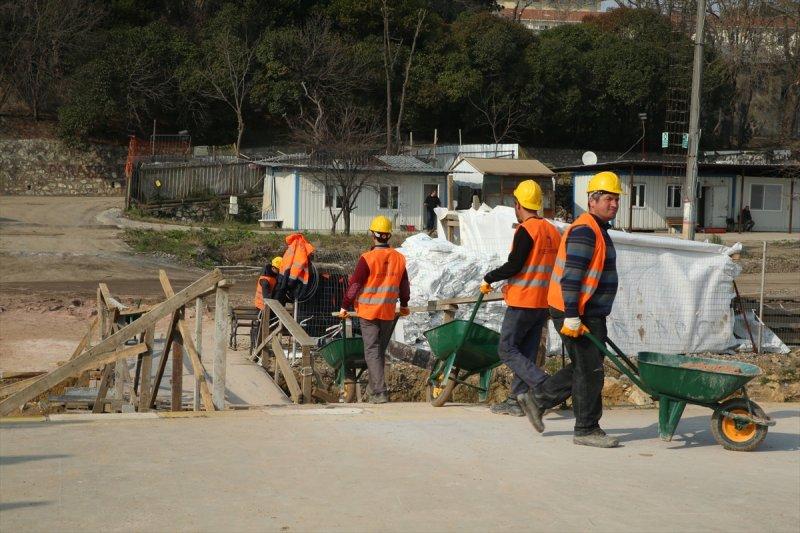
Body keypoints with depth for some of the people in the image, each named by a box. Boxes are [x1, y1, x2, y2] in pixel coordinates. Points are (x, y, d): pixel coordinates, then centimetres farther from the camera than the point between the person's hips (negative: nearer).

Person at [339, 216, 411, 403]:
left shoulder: (367, 258, -13)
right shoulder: (399, 258, 2)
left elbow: (354, 284, -10)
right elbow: (404, 286, 12)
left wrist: (345, 307, 2)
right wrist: (404, 305, 28)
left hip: (368, 312, -4)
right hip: (389, 312, 4)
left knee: (372, 351, -3)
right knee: (381, 350, 18)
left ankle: (380, 393, -12)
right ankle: (374, 387, 27)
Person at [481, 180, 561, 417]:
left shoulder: (526, 230, -14)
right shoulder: (553, 231, 12)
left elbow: (514, 265, -18)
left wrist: (489, 279, -4)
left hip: (522, 302, -8)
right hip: (543, 302, 8)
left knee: (507, 349, -3)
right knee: (526, 351, 11)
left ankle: (544, 384, -17)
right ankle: (517, 400, 11)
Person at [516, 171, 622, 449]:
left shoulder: (597, 230, 18)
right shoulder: (584, 230, -16)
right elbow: (571, 276, -23)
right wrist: (572, 317, -26)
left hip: (590, 314, 10)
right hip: (575, 314, -10)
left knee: (584, 367, 15)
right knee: (589, 370, -3)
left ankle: (537, 399, 23)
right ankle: (586, 430, 7)